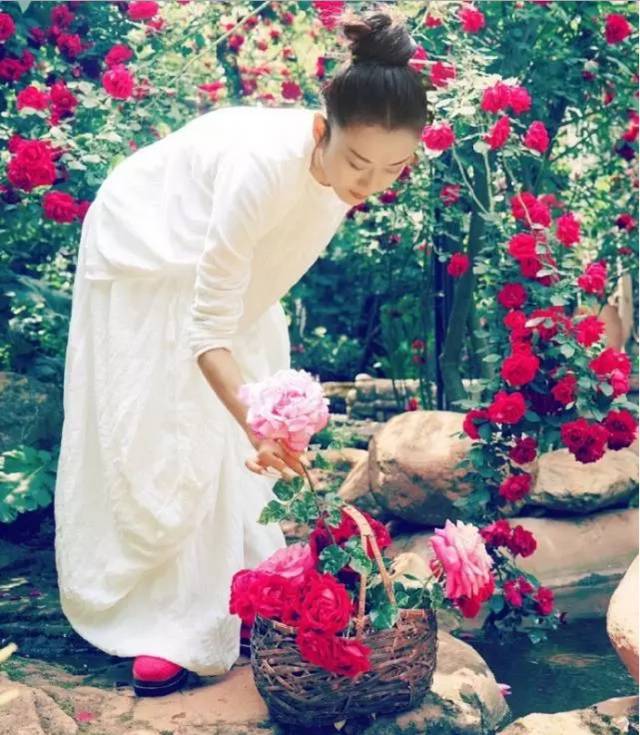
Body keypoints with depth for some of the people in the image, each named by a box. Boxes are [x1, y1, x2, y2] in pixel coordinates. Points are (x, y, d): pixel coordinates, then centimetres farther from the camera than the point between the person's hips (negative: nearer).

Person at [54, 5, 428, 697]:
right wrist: (256, 423, -50)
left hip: (226, 260, 6)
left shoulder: (344, 163, -21)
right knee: (155, 441, -4)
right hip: (147, 261, -6)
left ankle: (233, 598, 16)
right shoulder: (263, 165, -42)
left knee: (234, 431, 5)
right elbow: (209, 327, -38)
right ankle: (157, 622, 6)